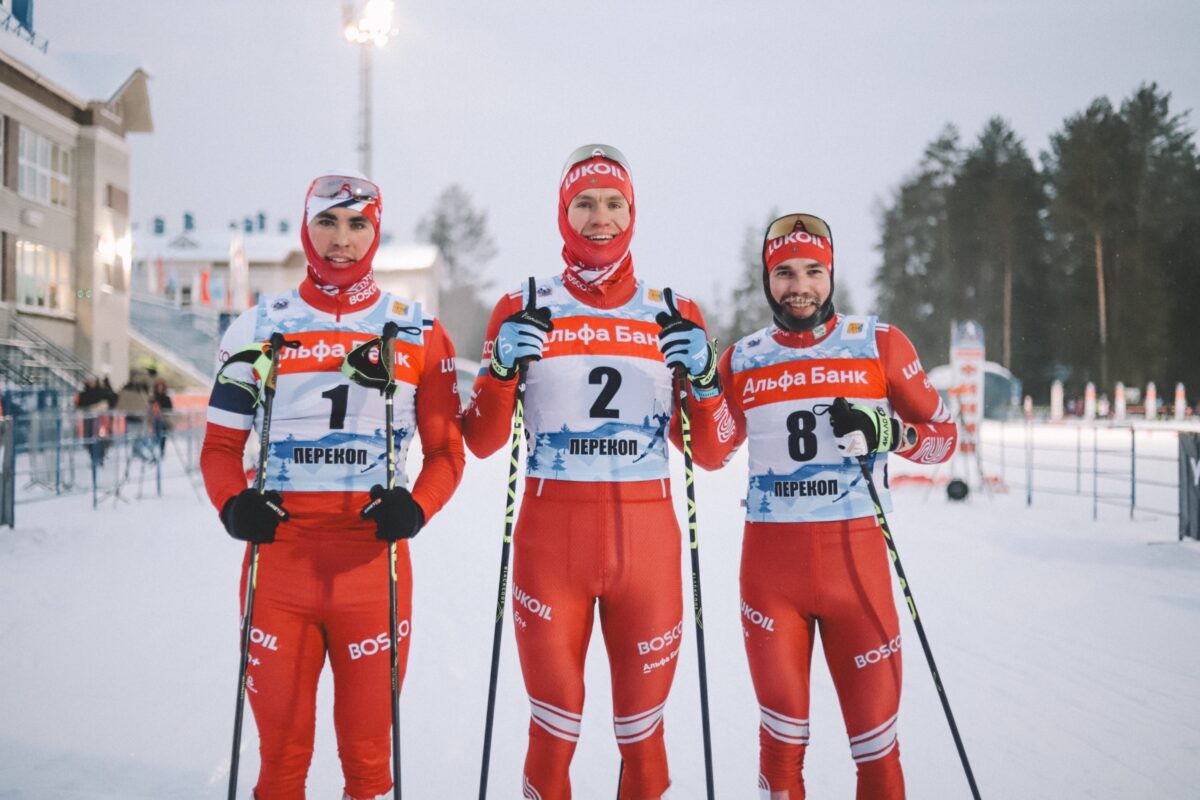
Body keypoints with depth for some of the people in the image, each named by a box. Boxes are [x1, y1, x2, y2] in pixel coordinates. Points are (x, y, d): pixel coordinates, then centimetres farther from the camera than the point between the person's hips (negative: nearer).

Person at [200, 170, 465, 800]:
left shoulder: (419, 333, 7)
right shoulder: (259, 326, 8)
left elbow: (446, 449, 7)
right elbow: (221, 444, 10)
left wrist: (416, 506, -12)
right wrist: (232, 503, -11)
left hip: (375, 561, 0)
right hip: (278, 554, 1)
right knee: (281, 746, 6)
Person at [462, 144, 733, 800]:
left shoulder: (674, 318, 8)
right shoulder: (524, 312, 5)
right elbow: (482, 443, 4)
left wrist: (703, 374, -8)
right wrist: (503, 367, -13)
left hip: (648, 538, 1)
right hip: (550, 535, -1)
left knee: (643, 729, 6)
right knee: (555, 725, 4)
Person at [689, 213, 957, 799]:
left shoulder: (880, 344, 2)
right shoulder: (742, 359, 8)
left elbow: (943, 436, 5)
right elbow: (712, 454, 20)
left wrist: (887, 432, -14)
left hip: (857, 556, -1)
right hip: (770, 561, 2)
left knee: (876, 738, 2)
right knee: (782, 737, 8)